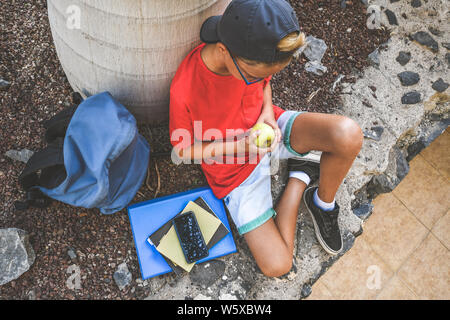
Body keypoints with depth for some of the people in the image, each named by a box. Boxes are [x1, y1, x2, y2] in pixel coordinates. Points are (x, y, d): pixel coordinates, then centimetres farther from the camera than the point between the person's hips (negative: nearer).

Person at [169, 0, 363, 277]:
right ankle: (300, 177, 10)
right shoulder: (185, 91, -31)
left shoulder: (255, 54, -17)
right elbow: (182, 150, -13)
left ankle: (323, 202, 1)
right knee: (277, 266, -11)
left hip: (267, 128, 3)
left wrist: (268, 111, -14)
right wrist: (240, 146, -25)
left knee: (348, 134, -29)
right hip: (233, 165, -3)